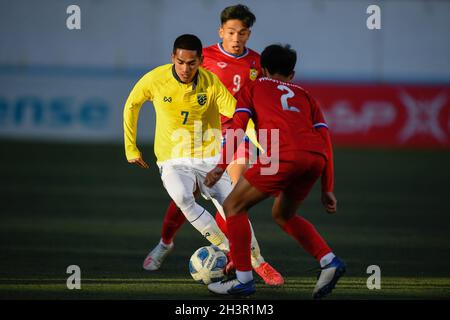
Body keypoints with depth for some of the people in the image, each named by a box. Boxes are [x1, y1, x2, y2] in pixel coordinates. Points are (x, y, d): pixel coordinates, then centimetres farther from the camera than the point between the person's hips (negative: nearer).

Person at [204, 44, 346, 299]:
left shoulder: (253, 88, 24)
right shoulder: (305, 96, 34)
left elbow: (237, 128, 7)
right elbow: (326, 141, 24)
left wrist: (221, 166, 3)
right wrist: (327, 189, 23)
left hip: (284, 156, -5)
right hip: (316, 159, 5)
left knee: (234, 207, 12)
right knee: (283, 215, 28)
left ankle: (243, 279, 7)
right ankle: (329, 261, 12)